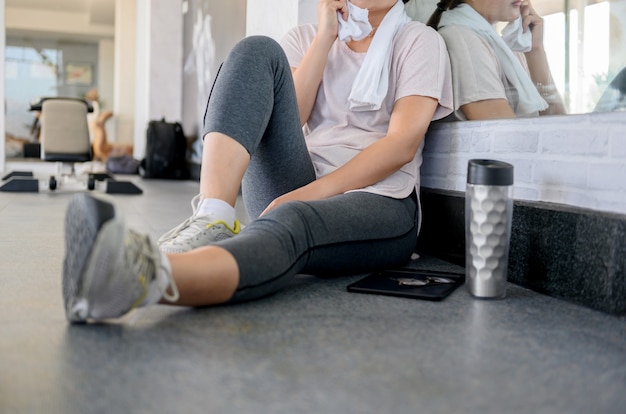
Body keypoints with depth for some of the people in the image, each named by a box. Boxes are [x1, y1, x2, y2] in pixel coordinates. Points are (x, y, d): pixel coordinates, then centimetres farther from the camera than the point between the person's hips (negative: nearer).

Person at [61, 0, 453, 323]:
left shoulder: (421, 41, 9)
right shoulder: (306, 37, 19)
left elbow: (402, 144, -8)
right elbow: (290, 116, 2)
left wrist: (308, 194, -19)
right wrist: (326, 37, -1)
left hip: (379, 200, -3)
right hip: (294, 194, 3)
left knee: (292, 222, -38)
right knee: (258, 51, -16)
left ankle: (149, 275, -68)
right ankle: (211, 221, -37)